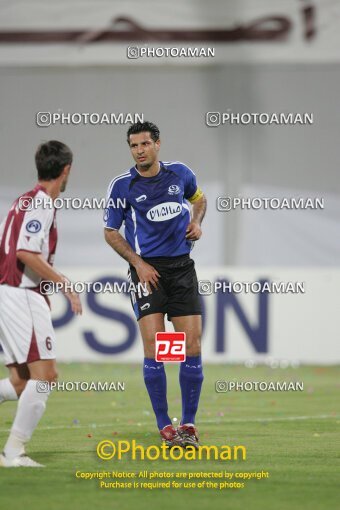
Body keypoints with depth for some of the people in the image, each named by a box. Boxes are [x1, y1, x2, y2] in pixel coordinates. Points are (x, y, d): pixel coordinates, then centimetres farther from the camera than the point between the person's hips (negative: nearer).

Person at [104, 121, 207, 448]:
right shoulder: (122, 186, -3)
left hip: (182, 267, 2)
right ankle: (164, 426, -5)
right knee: (153, 344, -12)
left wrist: (196, 222, 5)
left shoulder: (180, 173, 4)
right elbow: (110, 232, 4)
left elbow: (198, 198, 25)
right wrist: (138, 263, -7)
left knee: (192, 344, -4)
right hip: (147, 269, -2)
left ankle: (188, 424, 6)